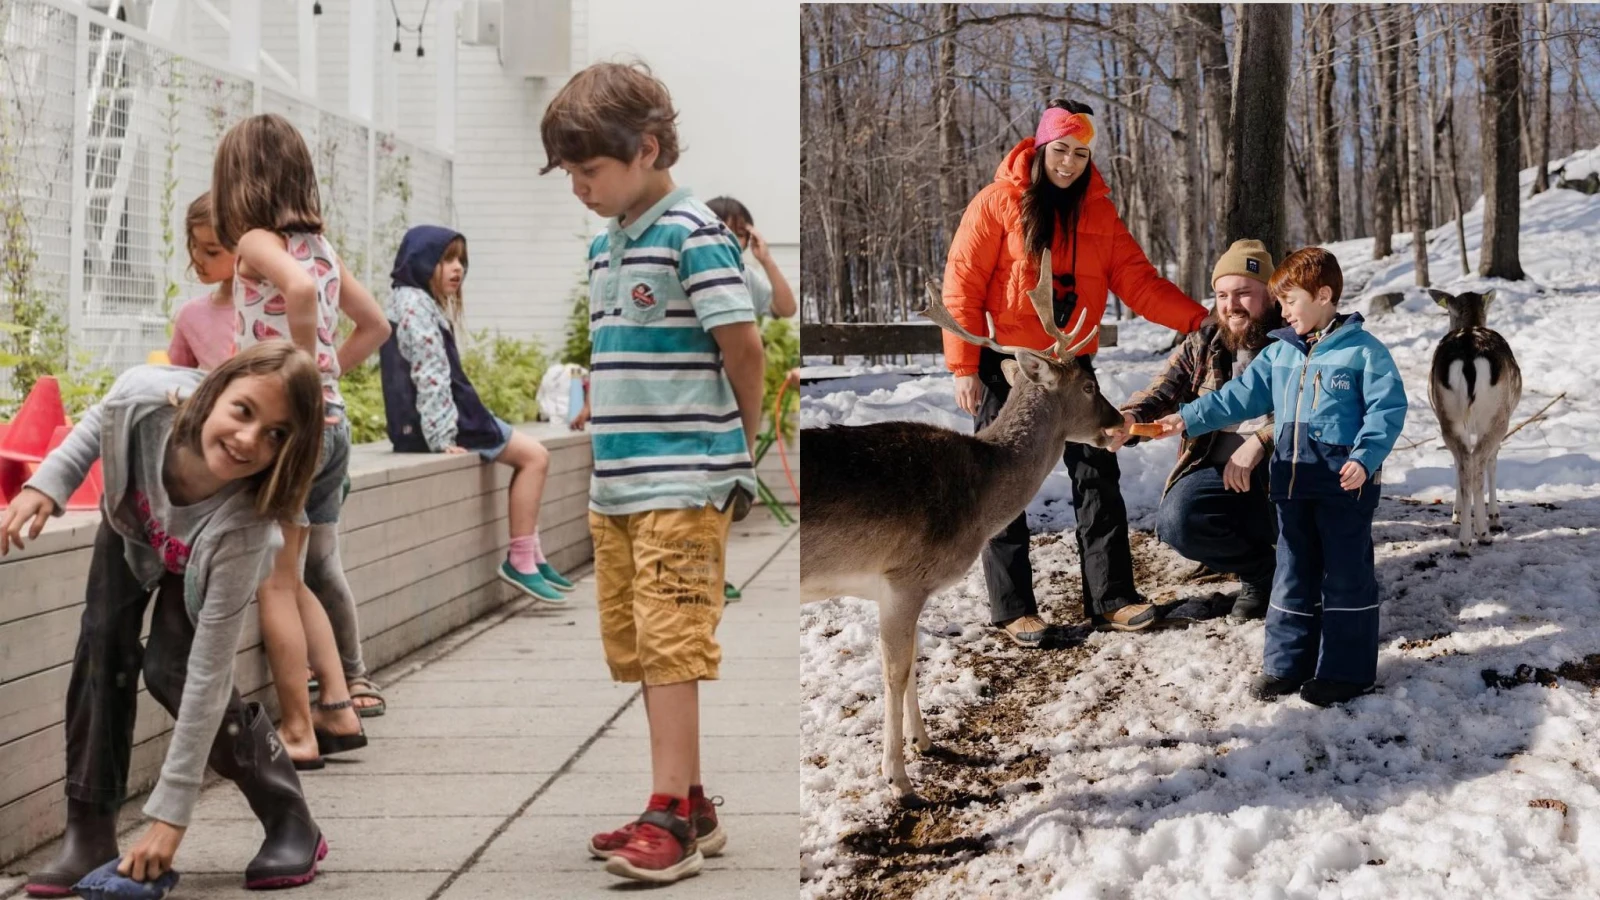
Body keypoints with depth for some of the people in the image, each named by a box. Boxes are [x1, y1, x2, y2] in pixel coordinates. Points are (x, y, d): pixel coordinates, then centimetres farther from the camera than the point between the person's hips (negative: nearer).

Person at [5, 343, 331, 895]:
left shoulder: (244, 529, -46)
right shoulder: (143, 396, -41)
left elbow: (208, 674, -40)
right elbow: (100, 421, -11)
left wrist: (171, 812, -37)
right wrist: (47, 484, -22)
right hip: (130, 524, 4)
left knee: (172, 669, -19)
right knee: (103, 648, -11)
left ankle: (292, 826, -2)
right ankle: (89, 835, 0)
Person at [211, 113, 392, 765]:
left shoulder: (257, 242, -10)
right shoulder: (321, 246, 13)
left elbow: (298, 287, -32)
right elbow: (374, 325, 22)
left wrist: (303, 372, -21)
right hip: (330, 423, 8)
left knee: (276, 584, 1)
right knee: (295, 580, 18)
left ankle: (298, 731, 4)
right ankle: (337, 707, 15)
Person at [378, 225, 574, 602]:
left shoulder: (419, 303, 19)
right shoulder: (415, 305, -14)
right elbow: (430, 377, -21)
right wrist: (442, 437, -24)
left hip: (434, 419, 10)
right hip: (433, 423, -10)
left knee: (531, 455, 15)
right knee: (534, 455, -8)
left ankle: (531, 555, 12)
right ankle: (520, 560, -7)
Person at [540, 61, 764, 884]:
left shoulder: (692, 234, -10)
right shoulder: (605, 246, 16)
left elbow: (743, 347, -12)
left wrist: (737, 446, 1)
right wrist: (611, 455, 12)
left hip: (683, 483, -8)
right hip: (616, 484, 9)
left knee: (669, 646, -9)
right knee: (635, 649, 10)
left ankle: (671, 816, -6)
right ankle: (692, 807, 19)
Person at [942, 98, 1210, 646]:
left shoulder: (1099, 214, 7)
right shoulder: (998, 204, -6)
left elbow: (1138, 282, 2)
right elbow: (962, 285, -9)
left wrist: (1197, 319, -12)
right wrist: (963, 366, -14)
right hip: (1007, 368, -4)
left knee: (1098, 477, 2)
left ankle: (1110, 598, 8)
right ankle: (1012, 609, 8)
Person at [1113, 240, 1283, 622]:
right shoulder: (1202, 345, 12)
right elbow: (1162, 390, 0)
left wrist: (1260, 442, -29)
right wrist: (1128, 418, -22)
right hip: (1221, 468, 3)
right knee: (1177, 522, -24)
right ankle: (1262, 570, 5)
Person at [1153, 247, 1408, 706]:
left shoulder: (1363, 350, -7)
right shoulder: (1279, 352, 12)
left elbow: (1387, 408, -10)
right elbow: (1241, 396, 12)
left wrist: (1365, 457, -21)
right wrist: (1189, 418, 3)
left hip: (1346, 482, -6)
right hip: (1294, 481, 6)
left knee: (1345, 573, 1)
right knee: (1294, 571, 11)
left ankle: (1347, 670, 8)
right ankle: (1287, 663, 19)